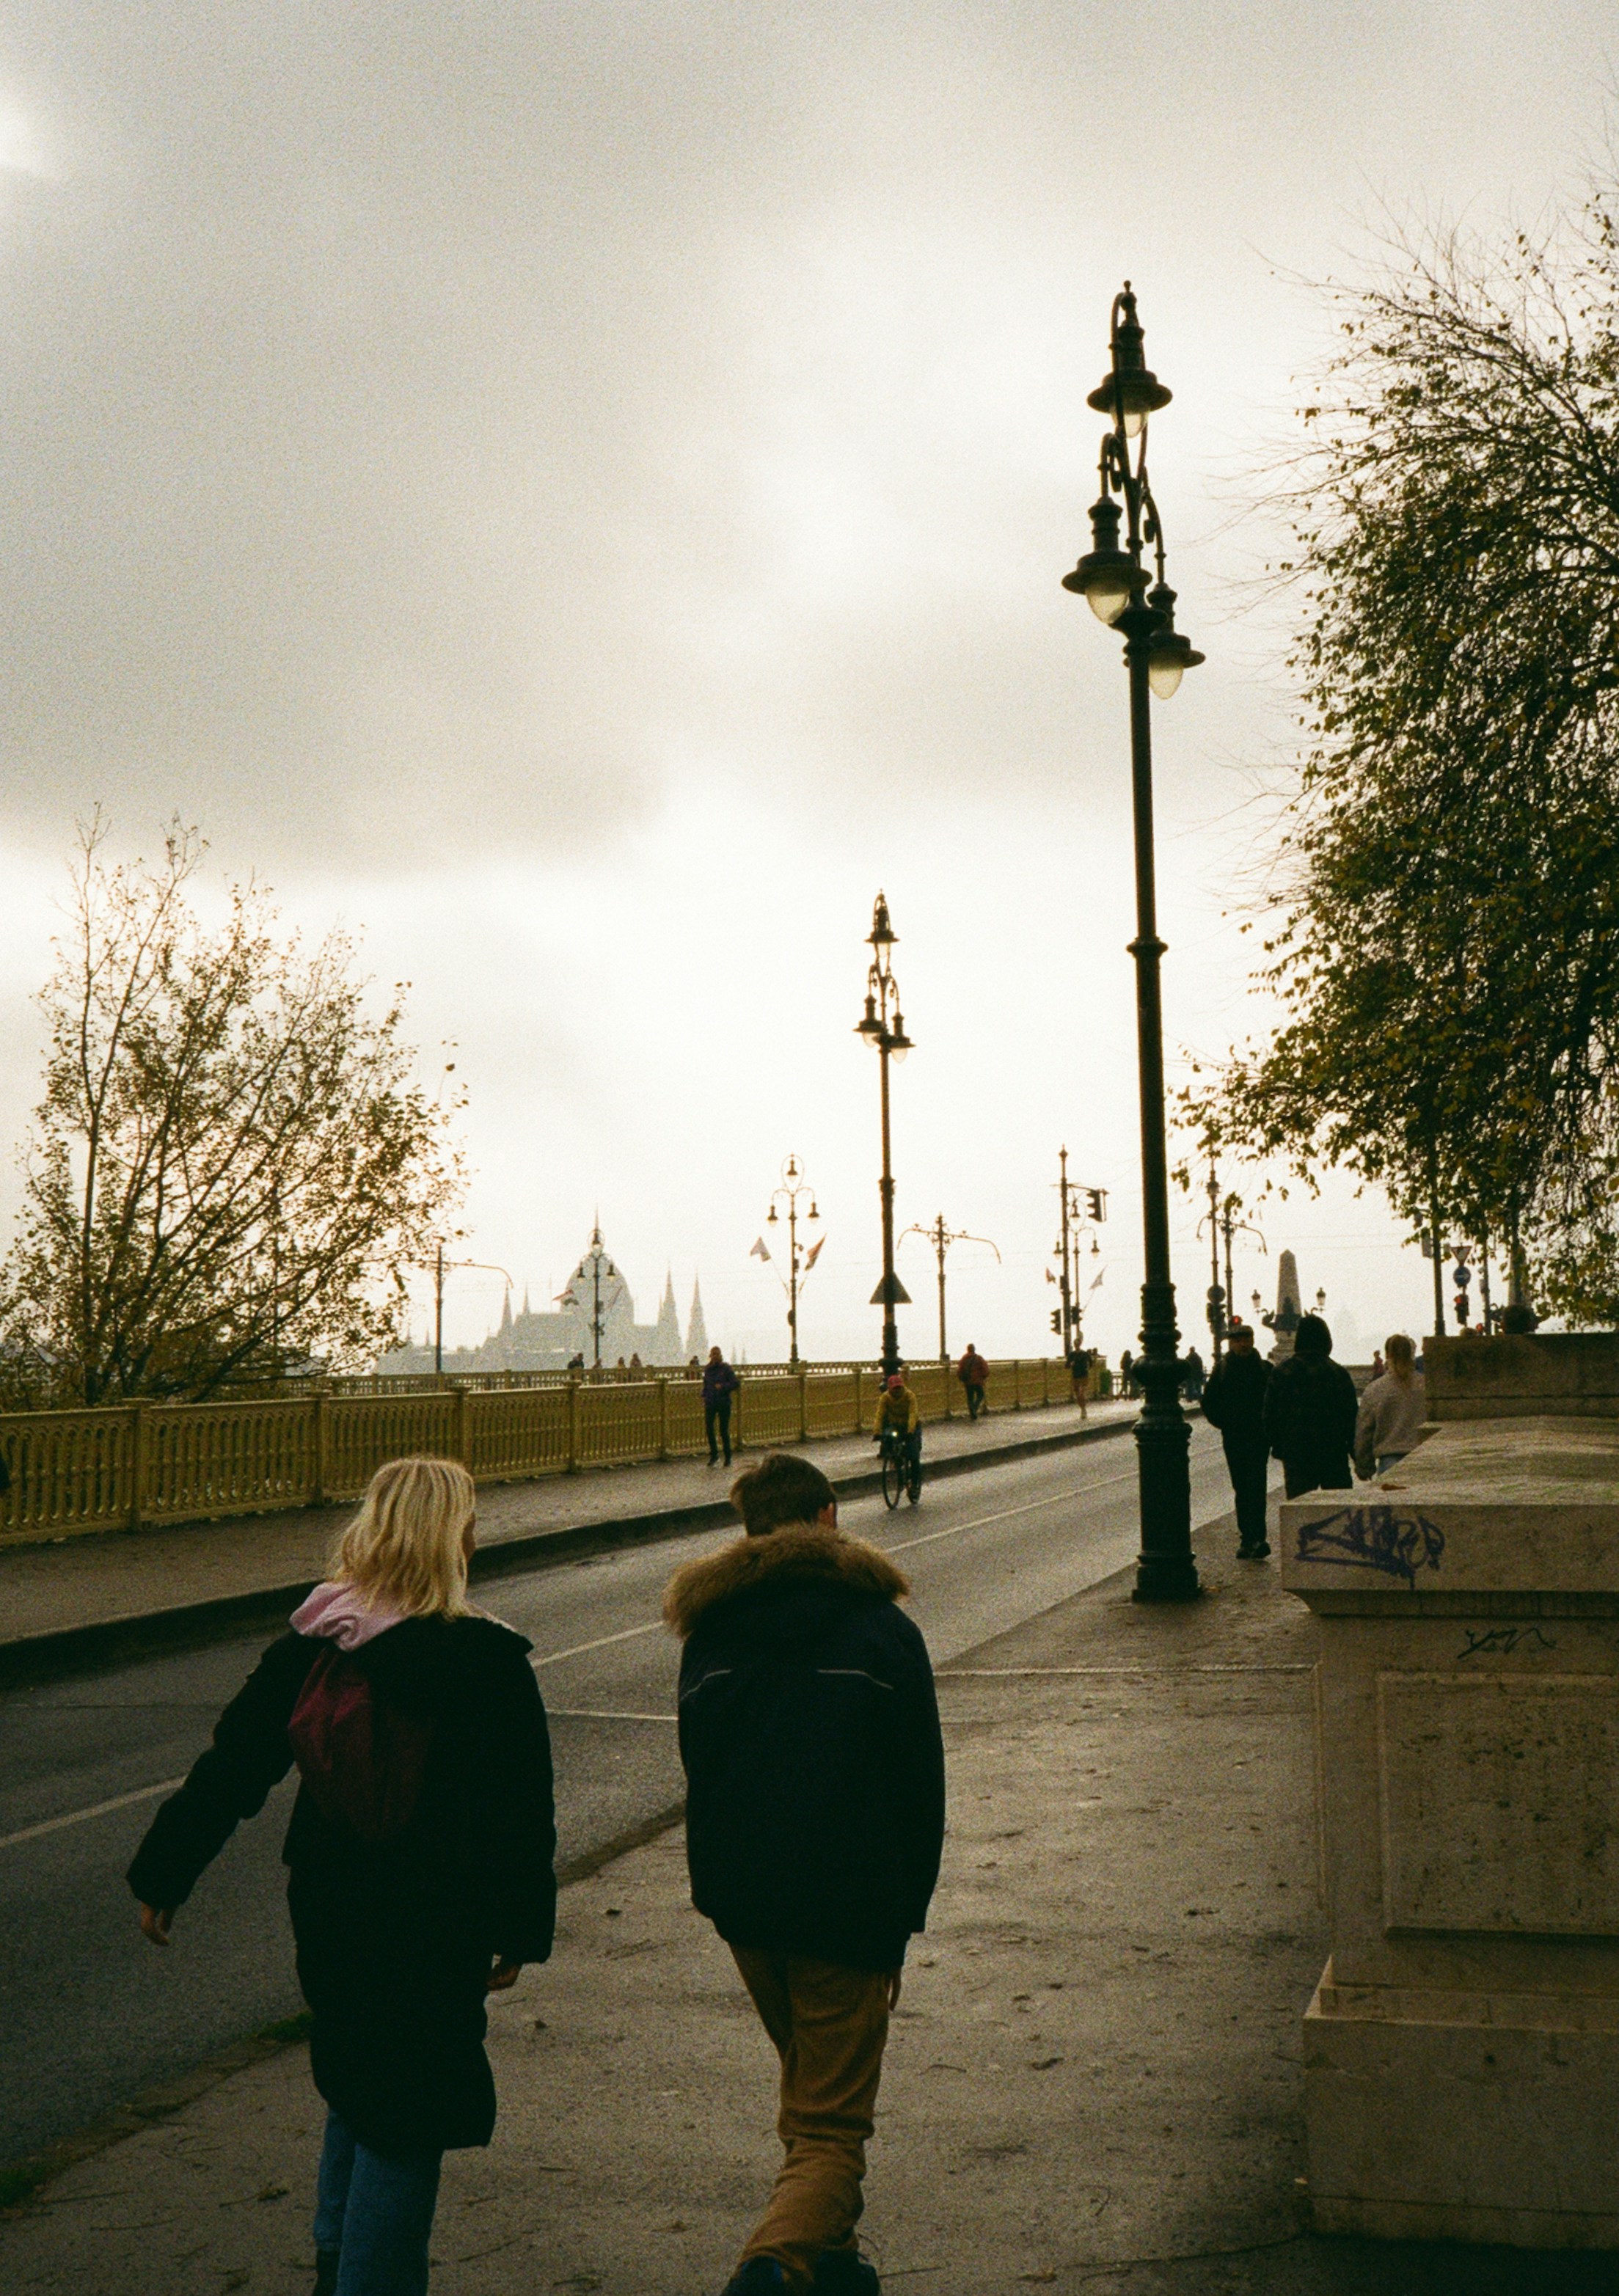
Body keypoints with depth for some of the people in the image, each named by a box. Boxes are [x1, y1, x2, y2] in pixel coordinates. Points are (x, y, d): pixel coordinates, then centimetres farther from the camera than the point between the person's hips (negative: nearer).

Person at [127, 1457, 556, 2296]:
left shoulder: (306, 1651, -4)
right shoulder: (490, 1665, -15)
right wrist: (519, 1932, 0)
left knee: (354, 2083, 26)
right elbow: (523, 1816, -11)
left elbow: (225, 1773, 1)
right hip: (438, 1931, -5)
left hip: (329, 1914, 5)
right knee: (408, 2116, 7)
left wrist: (162, 1877, 10)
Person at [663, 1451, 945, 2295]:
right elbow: (920, 1789, -2)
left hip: (741, 1904, 4)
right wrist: (904, 1918, 5)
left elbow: (701, 1772, 9)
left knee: (807, 2087, 26)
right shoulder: (881, 1627, -3)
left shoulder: (709, 1631, 5)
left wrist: (725, 1892, 15)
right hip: (848, 1908, -4)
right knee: (831, 2124, 1)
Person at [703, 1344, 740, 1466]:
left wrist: (723, 1387, -17)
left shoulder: (726, 1368, -4)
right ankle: (714, 1455, 6)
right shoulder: (707, 1369, 10)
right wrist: (704, 1398, 7)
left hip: (724, 1403, -4)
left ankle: (728, 1458, 10)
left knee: (724, 1430, -1)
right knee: (709, 1428, -8)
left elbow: (736, 1383, -7)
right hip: (710, 1403, 4)